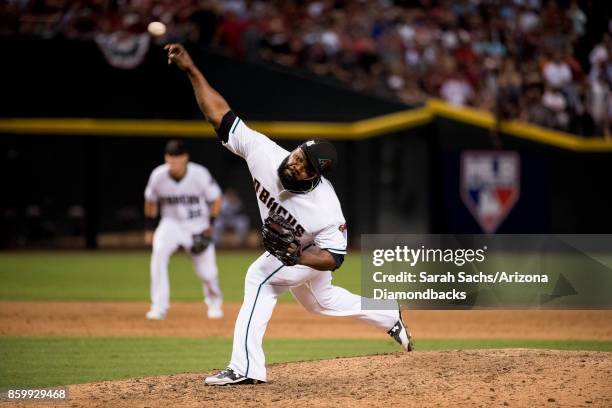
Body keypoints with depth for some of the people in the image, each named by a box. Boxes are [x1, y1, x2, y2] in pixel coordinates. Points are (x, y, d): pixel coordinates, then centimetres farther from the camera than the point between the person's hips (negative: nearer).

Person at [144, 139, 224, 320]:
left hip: (198, 225, -1)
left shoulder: (200, 174, -19)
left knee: (207, 271, 1)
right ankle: (159, 307, -23)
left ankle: (214, 302, 37)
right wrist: (149, 229, 5)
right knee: (159, 253, -27)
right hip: (171, 223, 1)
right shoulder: (158, 176, -14)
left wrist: (210, 225, -10)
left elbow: (216, 200, -4)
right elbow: (151, 202, 4)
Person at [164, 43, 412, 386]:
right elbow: (220, 115, -31)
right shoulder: (265, 153, -31)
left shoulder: (326, 206, -39)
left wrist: (296, 256, -47)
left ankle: (246, 367, -28)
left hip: (312, 254, -7)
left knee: (260, 277, -28)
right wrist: (191, 69, -41)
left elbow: (334, 258, -29)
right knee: (321, 300, 29)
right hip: (286, 246, 7)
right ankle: (390, 318, 52)